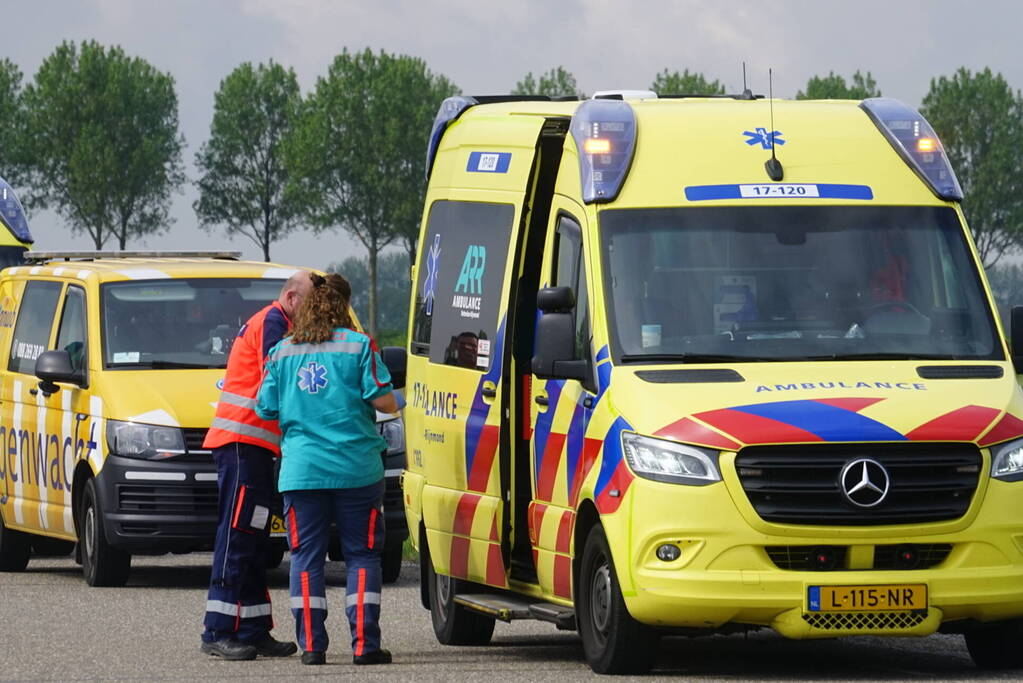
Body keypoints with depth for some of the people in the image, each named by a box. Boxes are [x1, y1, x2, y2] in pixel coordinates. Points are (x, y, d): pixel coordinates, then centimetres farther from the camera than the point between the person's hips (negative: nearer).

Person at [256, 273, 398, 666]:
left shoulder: (282, 353, 7)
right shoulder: (358, 346, -2)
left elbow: (266, 409, 8)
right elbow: (382, 400, -8)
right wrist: (394, 404, 14)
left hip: (301, 471, 2)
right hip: (356, 470, -2)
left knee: (306, 557, 6)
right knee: (361, 555, 4)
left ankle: (311, 644, 1)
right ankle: (364, 644, -2)